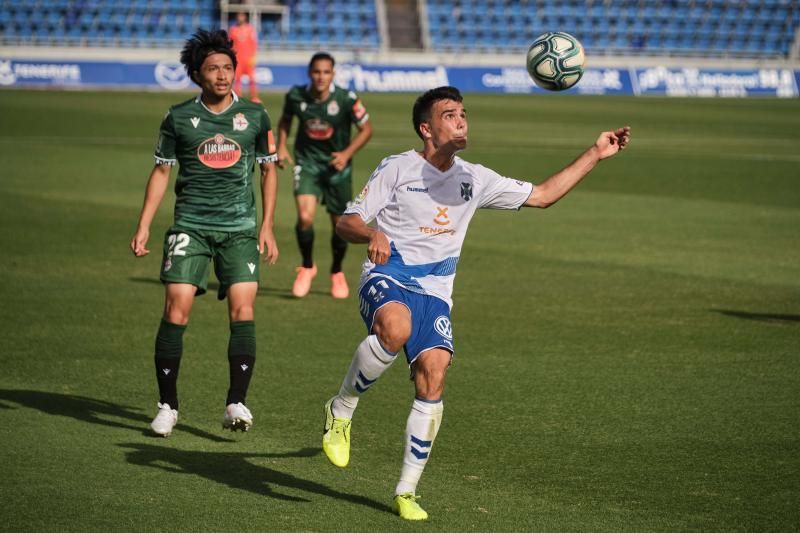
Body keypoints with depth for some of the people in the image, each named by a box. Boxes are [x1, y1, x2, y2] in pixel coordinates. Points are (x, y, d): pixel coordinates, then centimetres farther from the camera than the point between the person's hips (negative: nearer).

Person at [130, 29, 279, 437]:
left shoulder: (254, 116, 5)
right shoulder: (179, 118, 3)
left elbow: (269, 170, 13)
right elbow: (161, 170, 11)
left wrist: (267, 227, 7)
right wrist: (144, 225, 4)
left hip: (240, 227, 1)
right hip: (190, 226, 0)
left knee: (242, 309, -13)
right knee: (176, 309, -10)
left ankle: (236, 403, -11)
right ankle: (167, 406, 0)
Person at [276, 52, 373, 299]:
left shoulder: (346, 99, -18)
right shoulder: (296, 96, -12)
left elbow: (366, 129, -5)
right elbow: (285, 119, 11)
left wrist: (347, 154, -17)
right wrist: (281, 146, -2)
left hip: (336, 164, 0)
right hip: (307, 161, 0)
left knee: (340, 223, 9)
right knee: (305, 218, -19)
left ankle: (337, 273, 35)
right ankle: (307, 267, 8)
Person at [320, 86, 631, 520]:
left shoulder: (474, 179, 14)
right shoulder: (397, 169, 1)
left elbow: (541, 195, 20)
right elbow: (345, 223, -2)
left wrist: (595, 154, 15)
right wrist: (372, 233, -26)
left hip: (434, 292, 4)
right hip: (386, 280, -4)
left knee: (433, 374, -17)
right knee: (395, 327, -39)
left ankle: (407, 491, -6)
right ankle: (340, 411, -15)